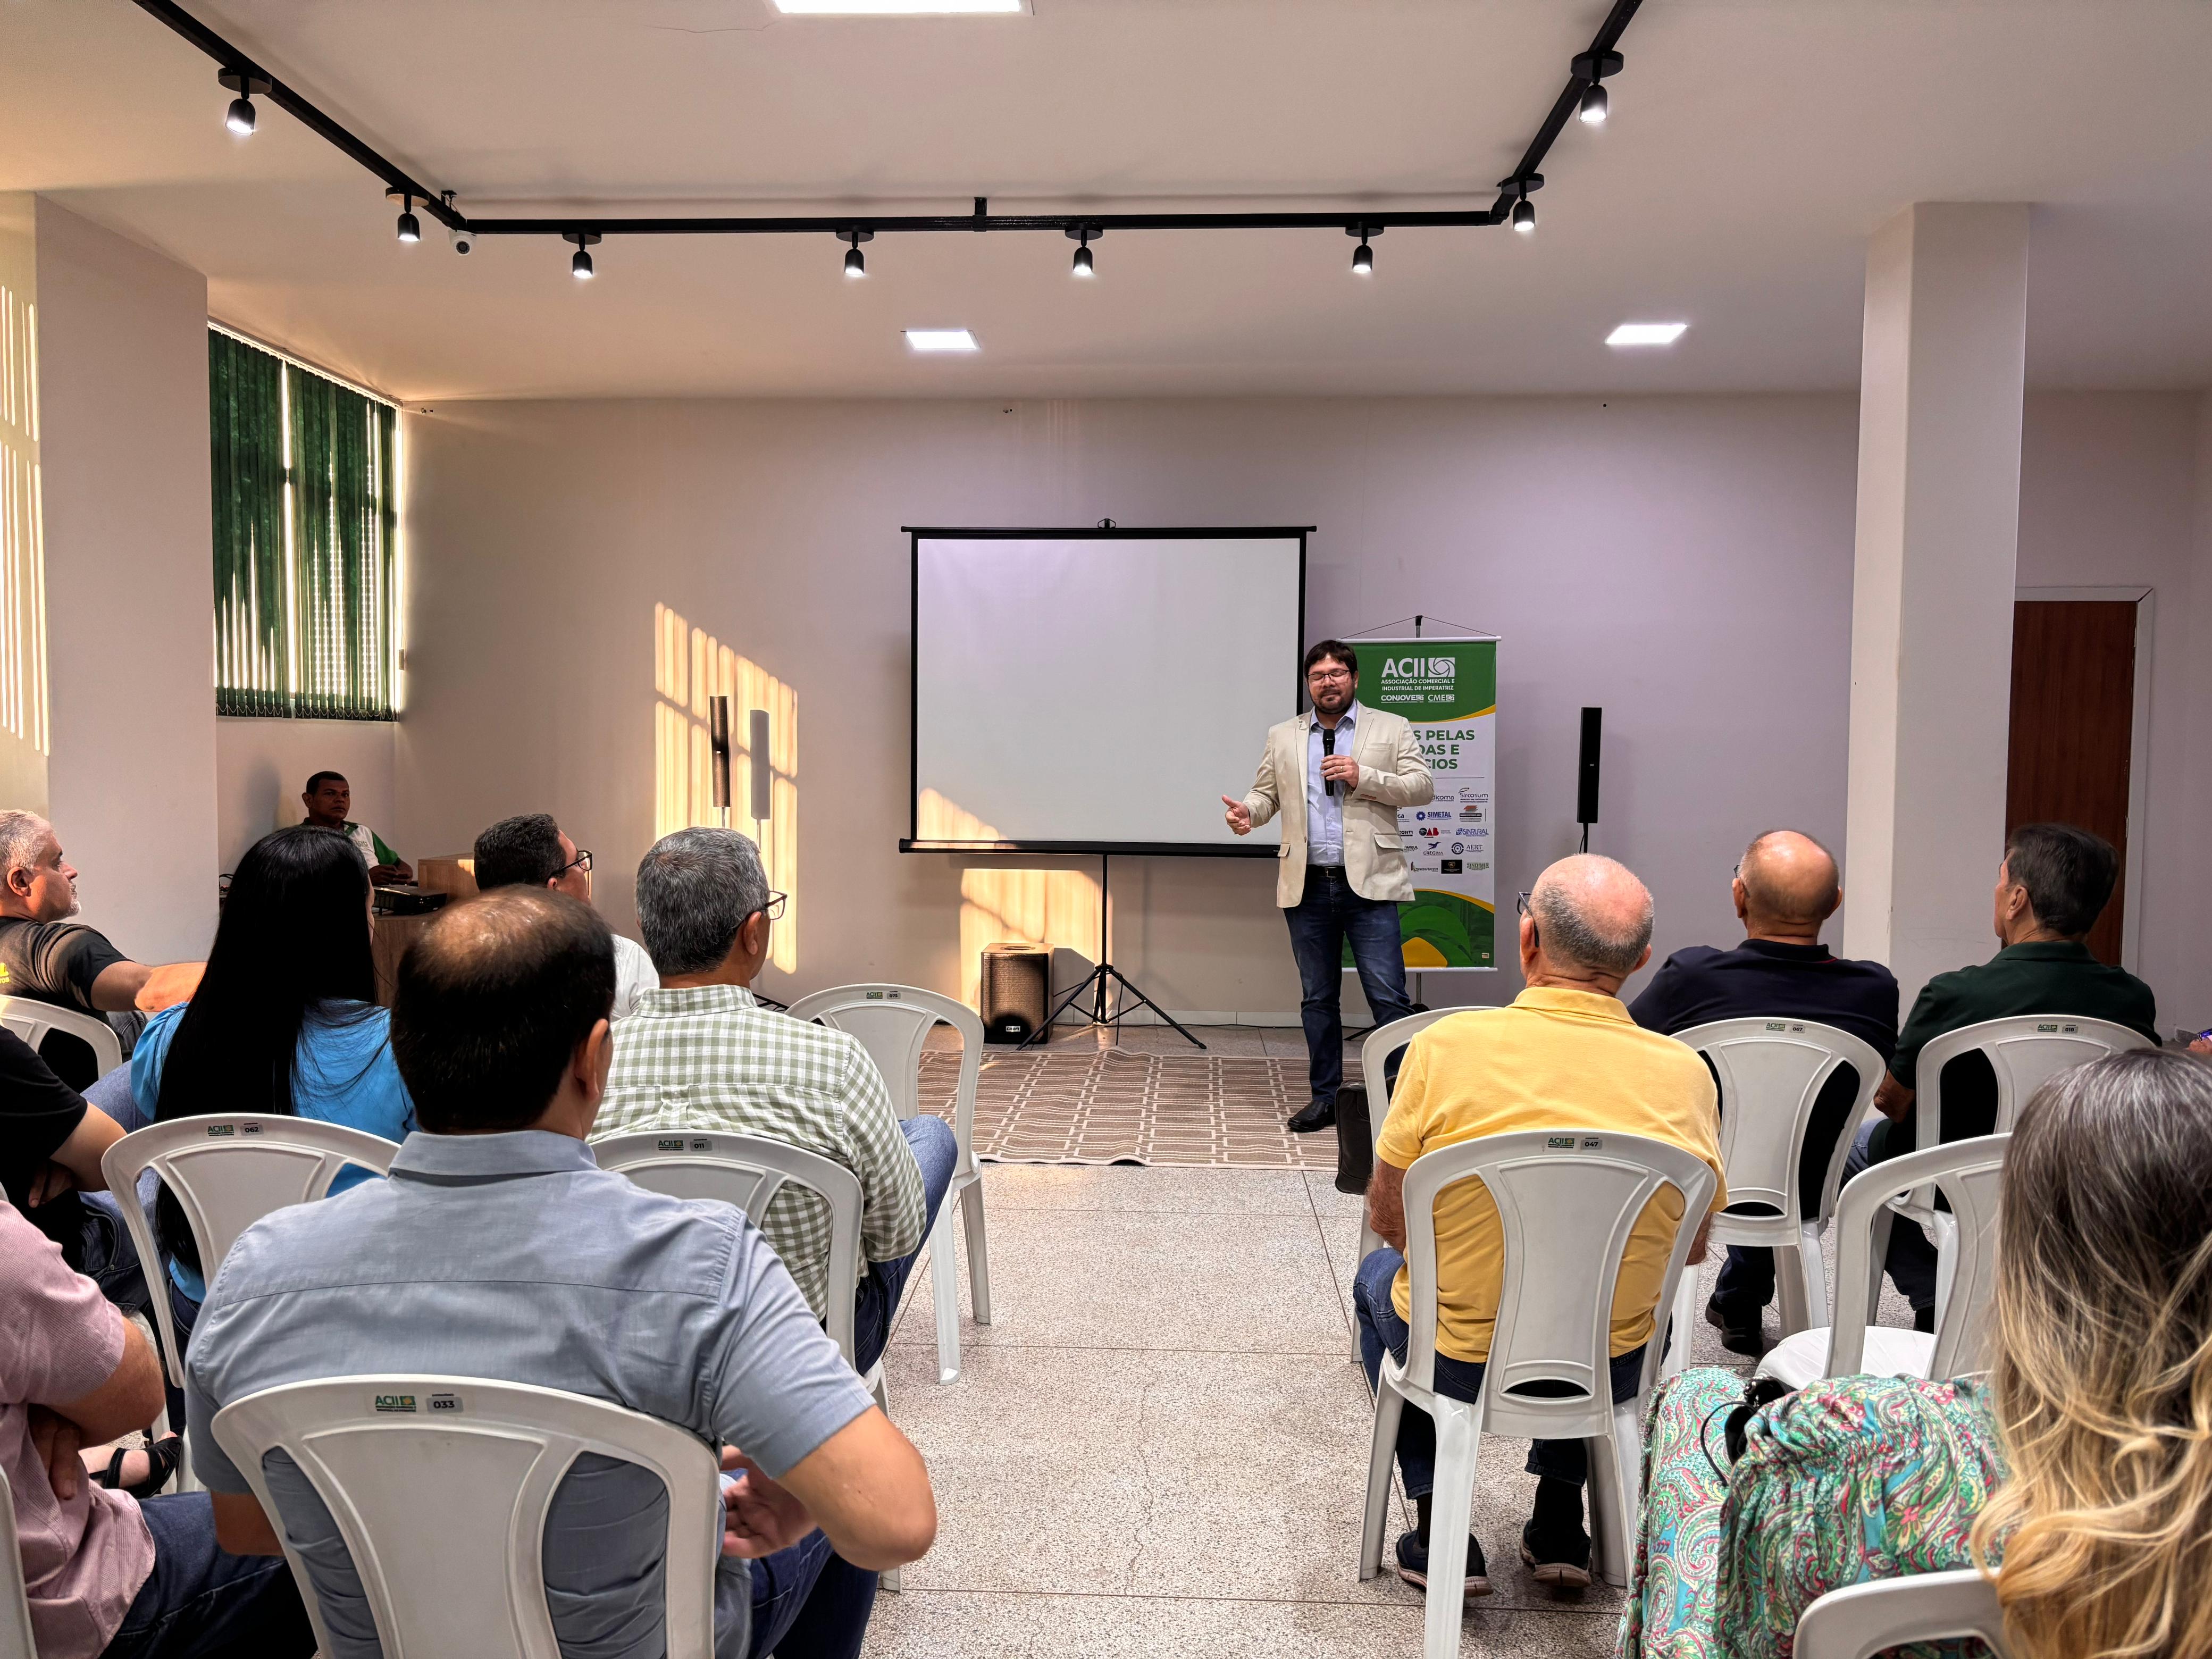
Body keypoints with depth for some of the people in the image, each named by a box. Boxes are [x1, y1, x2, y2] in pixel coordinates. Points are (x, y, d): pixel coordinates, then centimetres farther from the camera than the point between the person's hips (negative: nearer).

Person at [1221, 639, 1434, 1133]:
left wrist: (1364, 778, -13)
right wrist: (1247, 811, -10)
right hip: (1307, 886, 3)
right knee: (1317, 999, 10)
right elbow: (1268, 794, 13)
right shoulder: (1283, 737, 14)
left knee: (1388, 996, -7)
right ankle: (1325, 1097, 20)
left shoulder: (1391, 729, 6)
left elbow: (1423, 787, 0)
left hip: (1368, 883, -3)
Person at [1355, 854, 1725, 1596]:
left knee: (1380, 1276, 31)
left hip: (1459, 1363, -2)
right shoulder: (1683, 1073, -13)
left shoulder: (1446, 1045, -20)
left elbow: (1388, 1221, -7)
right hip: (1611, 1373, 3)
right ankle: (1559, 1526, 34)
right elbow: (1692, 1248, 2)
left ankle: (1439, 1532, 24)